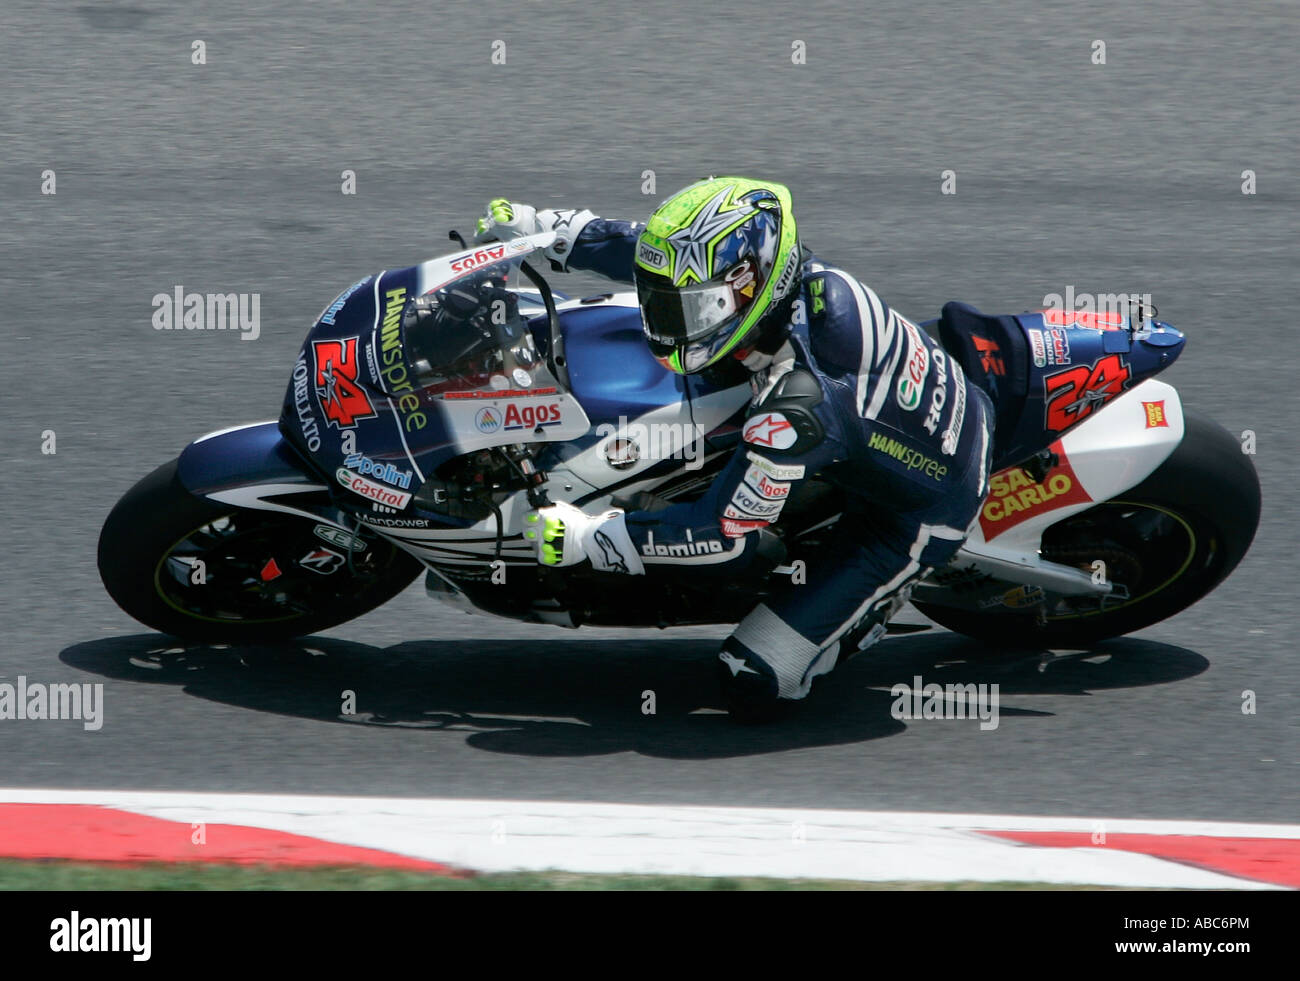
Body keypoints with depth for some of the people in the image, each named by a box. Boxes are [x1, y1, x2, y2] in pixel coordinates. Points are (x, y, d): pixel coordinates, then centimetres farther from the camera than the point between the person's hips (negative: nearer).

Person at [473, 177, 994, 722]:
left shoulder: (796, 408, -40)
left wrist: (585, 537, -22)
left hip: (914, 522, -8)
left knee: (754, 689, -11)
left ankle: (877, 606, 11)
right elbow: (648, 248, -3)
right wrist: (537, 225, -1)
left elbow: (724, 533, -28)